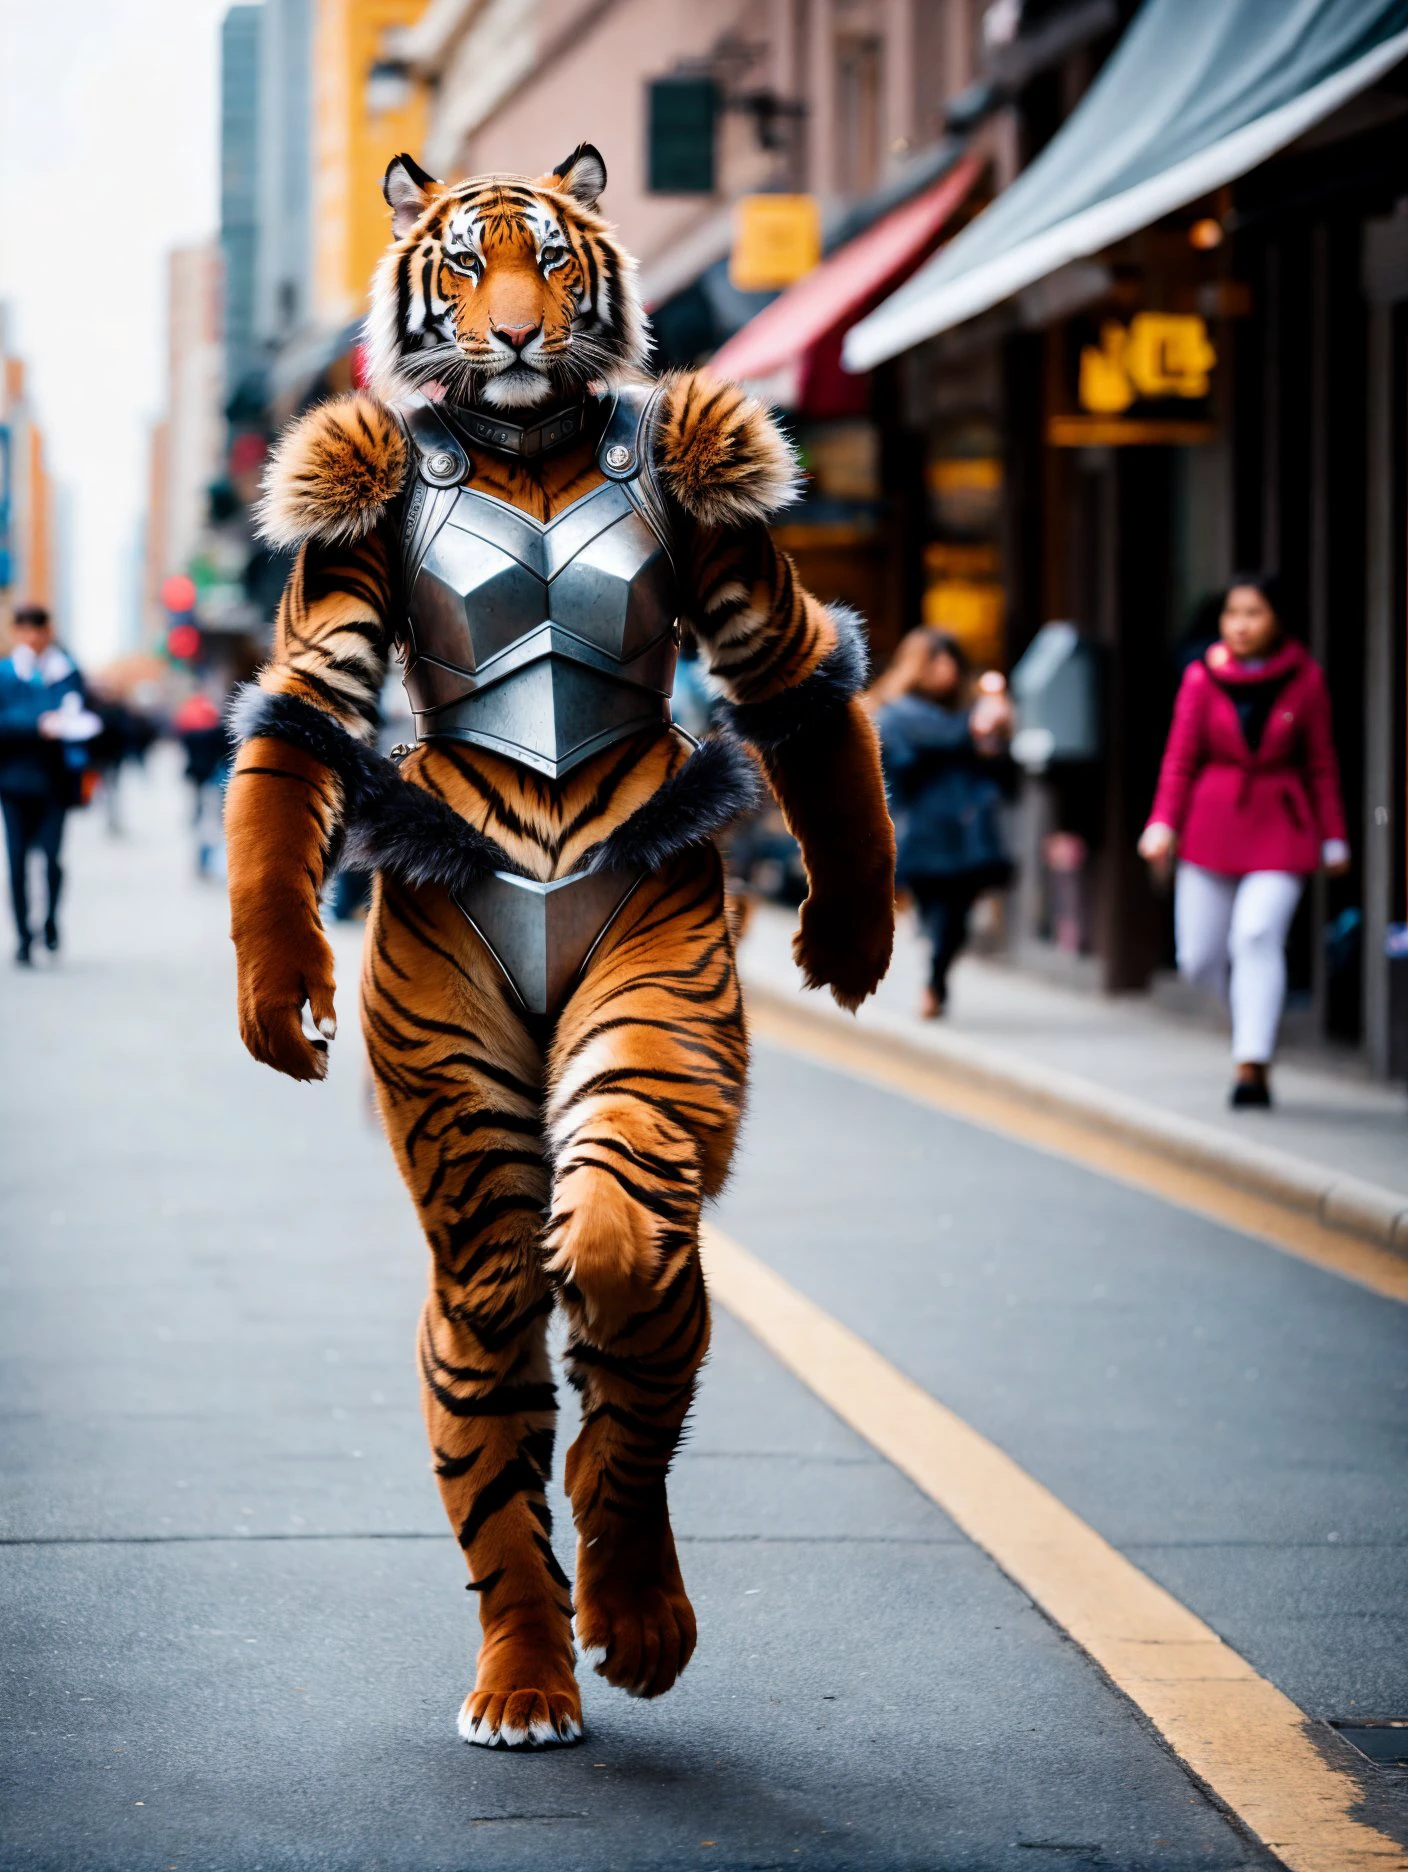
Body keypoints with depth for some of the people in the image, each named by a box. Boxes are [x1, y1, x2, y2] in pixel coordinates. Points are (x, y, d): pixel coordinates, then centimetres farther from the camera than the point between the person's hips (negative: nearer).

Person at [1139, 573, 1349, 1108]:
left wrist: (1333, 837, 5)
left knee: (1257, 933, -20)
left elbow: (1322, 764, 5)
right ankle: (1253, 1007, 33)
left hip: (1280, 828, -2)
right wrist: (1163, 823, -10)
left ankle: (1252, 1067, -16)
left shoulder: (1304, 679, -1)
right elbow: (1180, 758, 2)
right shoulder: (1202, 678, -1)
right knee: (1199, 960, 0)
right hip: (1212, 824, 2)